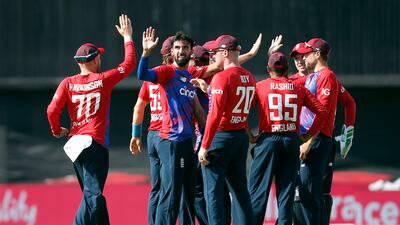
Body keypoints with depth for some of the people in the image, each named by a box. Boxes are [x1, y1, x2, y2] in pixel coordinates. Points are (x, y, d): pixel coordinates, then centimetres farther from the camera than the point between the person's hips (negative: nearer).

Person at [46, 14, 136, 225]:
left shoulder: (68, 83, 1)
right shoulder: (103, 80, -6)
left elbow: (52, 110, -6)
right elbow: (129, 64, 3)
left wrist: (57, 131, 12)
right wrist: (127, 36, 14)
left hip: (75, 142, 5)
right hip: (96, 143, -5)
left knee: (92, 194, 16)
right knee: (93, 194, -11)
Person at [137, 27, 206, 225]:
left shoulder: (189, 77, 18)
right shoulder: (167, 71, -5)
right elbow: (143, 75, -25)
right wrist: (146, 52, -39)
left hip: (187, 140, 9)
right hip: (171, 141, -9)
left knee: (191, 192, 14)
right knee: (171, 194, -11)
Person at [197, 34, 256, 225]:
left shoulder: (222, 77, -14)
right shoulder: (249, 78, 8)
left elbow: (215, 114, -19)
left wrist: (204, 146, -16)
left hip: (220, 137, -8)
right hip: (242, 136, 8)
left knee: (213, 191, -3)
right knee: (240, 189, 13)